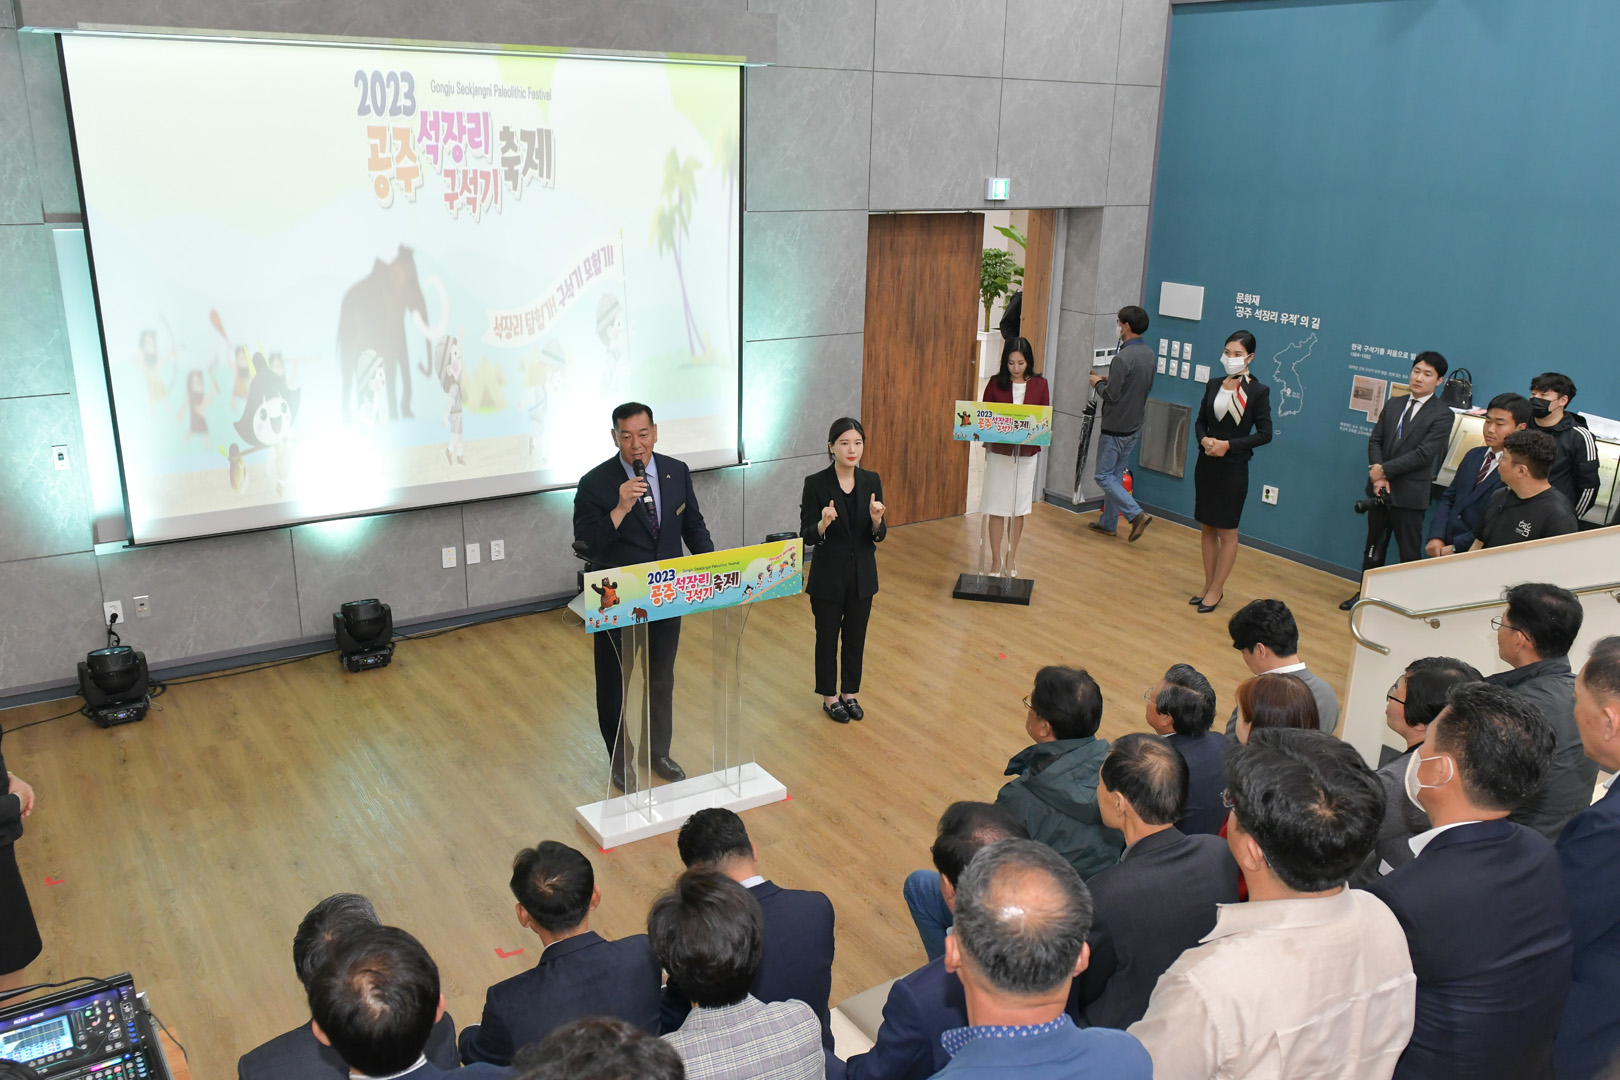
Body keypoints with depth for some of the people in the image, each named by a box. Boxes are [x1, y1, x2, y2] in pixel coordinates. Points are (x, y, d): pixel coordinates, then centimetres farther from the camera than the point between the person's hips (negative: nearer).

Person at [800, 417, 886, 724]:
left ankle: (850, 693, 34)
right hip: (828, 575, -3)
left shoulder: (872, 481, -3)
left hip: (862, 574, 3)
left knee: (856, 636, 16)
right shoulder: (815, 483, -13)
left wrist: (876, 519, -23)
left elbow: (879, 536, -2)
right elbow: (807, 537, -12)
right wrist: (823, 523, -33)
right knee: (828, 637, 11)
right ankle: (830, 696, 29)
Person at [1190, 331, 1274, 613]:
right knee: (1206, 528, 11)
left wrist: (1229, 445, -18)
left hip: (1233, 468, -5)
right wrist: (1204, 439, -10)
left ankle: (1216, 590, 13)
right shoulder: (1213, 385, 5)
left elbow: (1264, 433, -9)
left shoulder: (1258, 391, -8)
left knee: (1227, 532, 4)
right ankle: (1208, 584, 23)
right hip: (1206, 465, 5)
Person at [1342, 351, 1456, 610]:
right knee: (1374, 545, 16)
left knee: (1409, 551, 1)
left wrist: (1385, 470, -17)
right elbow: (1375, 440, 5)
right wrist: (1377, 475, -10)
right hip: (1380, 489, 6)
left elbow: (1423, 454, -17)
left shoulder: (1442, 416, -9)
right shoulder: (1393, 405, 9)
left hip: (1409, 494, -6)